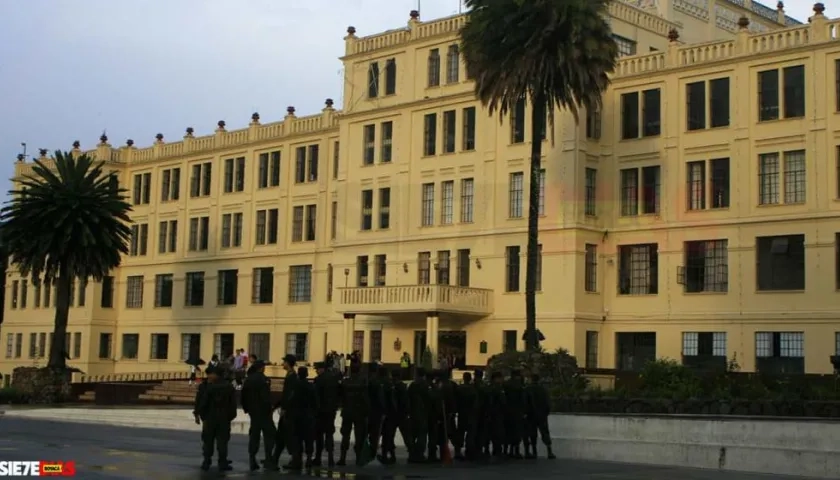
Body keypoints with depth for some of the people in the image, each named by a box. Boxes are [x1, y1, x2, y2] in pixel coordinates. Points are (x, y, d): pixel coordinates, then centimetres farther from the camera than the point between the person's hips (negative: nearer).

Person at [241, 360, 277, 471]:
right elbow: (265, 396, -20)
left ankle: (252, 461, 10)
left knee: (254, 434, 12)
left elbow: (244, 395, 14)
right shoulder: (261, 378, -13)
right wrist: (268, 409, -15)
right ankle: (268, 460, -11)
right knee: (269, 434, -4)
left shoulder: (248, 379, 10)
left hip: (253, 411, 8)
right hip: (263, 411, -7)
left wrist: (247, 409, 19)